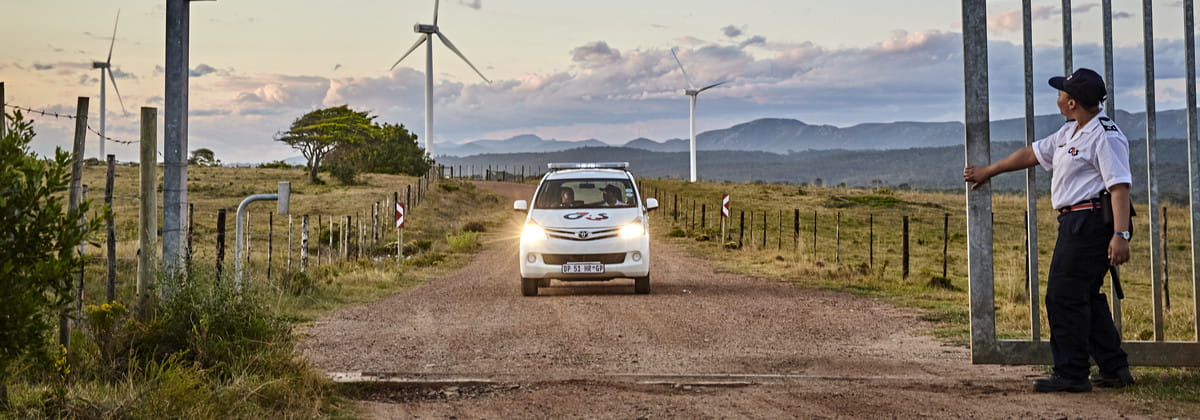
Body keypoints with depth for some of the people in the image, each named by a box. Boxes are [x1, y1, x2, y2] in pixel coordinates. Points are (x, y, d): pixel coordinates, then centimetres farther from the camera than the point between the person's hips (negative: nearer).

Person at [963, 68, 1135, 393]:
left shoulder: (1106, 136, -13)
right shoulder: (1069, 133, 17)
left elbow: (1120, 186, -20)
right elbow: (1032, 153, 27)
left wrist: (1120, 235, -28)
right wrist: (988, 171, 35)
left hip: (1090, 221, -10)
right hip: (1075, 223, 10)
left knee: (1064, 296, -8)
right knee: (1085, 296, 14)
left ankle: (1071, 374, -3)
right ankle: (1114, 369, 21)